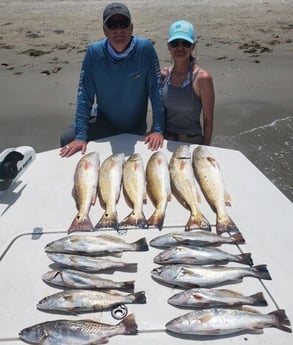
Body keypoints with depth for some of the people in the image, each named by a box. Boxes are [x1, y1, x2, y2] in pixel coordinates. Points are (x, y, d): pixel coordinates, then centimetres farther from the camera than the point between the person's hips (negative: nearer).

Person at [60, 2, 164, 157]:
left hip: (136, 128, 0)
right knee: (67, 138, -17)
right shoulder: (94, 52, -16)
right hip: (103, 123, 0)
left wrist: (158, 129, -24)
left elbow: (156, 90, -18)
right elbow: (85, 95, -16)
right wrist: (81, 136, -23)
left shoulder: (145, 49, -19)